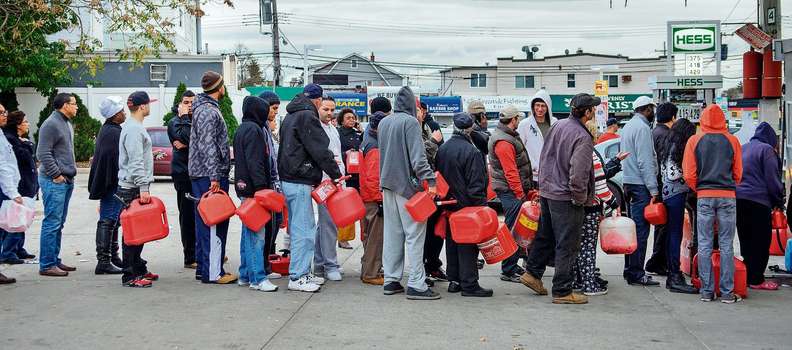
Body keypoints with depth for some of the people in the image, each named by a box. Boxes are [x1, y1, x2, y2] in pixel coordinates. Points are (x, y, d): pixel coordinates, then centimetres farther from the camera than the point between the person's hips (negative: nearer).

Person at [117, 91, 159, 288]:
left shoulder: (135, 126, 19)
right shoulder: (134, 129, -14)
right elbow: (136, 162, -21)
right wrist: (143, 188, -24)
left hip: (136, 187, 10)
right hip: (133, 188, -10)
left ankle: (139, 269, 23)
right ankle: (130, 276, -6)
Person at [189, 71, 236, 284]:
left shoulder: (203, 108, 19)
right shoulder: (209, 111, -13)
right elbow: (208, 146, -21)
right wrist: (214, 177, -24)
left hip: (200, 175, 11)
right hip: (209, 175, -11)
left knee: (204, 222, 14)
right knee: (214, 223, -9)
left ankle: (203, 268, 20)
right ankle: (213, 272, -7)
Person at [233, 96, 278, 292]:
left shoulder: (242, 129, 19)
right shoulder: (253, 129, -12)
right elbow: (255, 163, -20)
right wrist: (262, 187, -22)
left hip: (244, 188, 11)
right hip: (252, 189, -11)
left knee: (248, 233, 14)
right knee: (256, 234, -9)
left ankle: (245, 275, 19)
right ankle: (257, 278, -8)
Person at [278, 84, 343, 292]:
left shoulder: (290, 117, 19)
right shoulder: (307, 117, -12)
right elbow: (320, 150, -16)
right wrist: (336, 174, -10)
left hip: (289, 179, 10)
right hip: (299, 182, -10)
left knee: (299, 228, 15)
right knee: (303, 230, -7)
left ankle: (302, 273, 20)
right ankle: (297, 277, -5)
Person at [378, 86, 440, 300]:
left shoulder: (383, 123, 13)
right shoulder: (410, 122, -11)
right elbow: (418, 156, -19)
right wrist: (430, 180, -20)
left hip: (388, 184, 8)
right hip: (407, 184, -8)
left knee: (392, 233, 12)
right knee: (414, 234, -4)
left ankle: (391, 281, 15)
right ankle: (416, 284, -6)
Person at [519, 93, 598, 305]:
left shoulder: (557, 126, 5)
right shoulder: (583, 138, -20)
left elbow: (544, 158, 14)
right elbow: (578, 174, -26)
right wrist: (580, 199, -13)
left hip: (546, 191, 8)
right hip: (566, 198, -8)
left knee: (545, 235, 23)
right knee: (567, 245, 2)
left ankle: (532, 273, 32)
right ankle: (562, 291, 8)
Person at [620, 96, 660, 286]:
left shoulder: (628, 126, 17)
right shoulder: (642, 128, -13)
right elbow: (645, 161, -18)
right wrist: (653, 189, -18)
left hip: (629, 183, 10)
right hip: (640, 185, -10)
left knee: (634, 227, 15)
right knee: (641, 230, -7)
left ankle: (630, 269, 21)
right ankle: (636, 274, -6)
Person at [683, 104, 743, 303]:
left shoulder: (694, 141, 2)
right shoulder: (732, 141, 3)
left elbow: (689, 175, -1)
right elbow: (738, 173, 7)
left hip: (704, 197, 0)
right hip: (728, 197, 0)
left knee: (704, 245, 5)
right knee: (726, 246, 3)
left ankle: (706, 291, 6)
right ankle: (727, 292, 4)